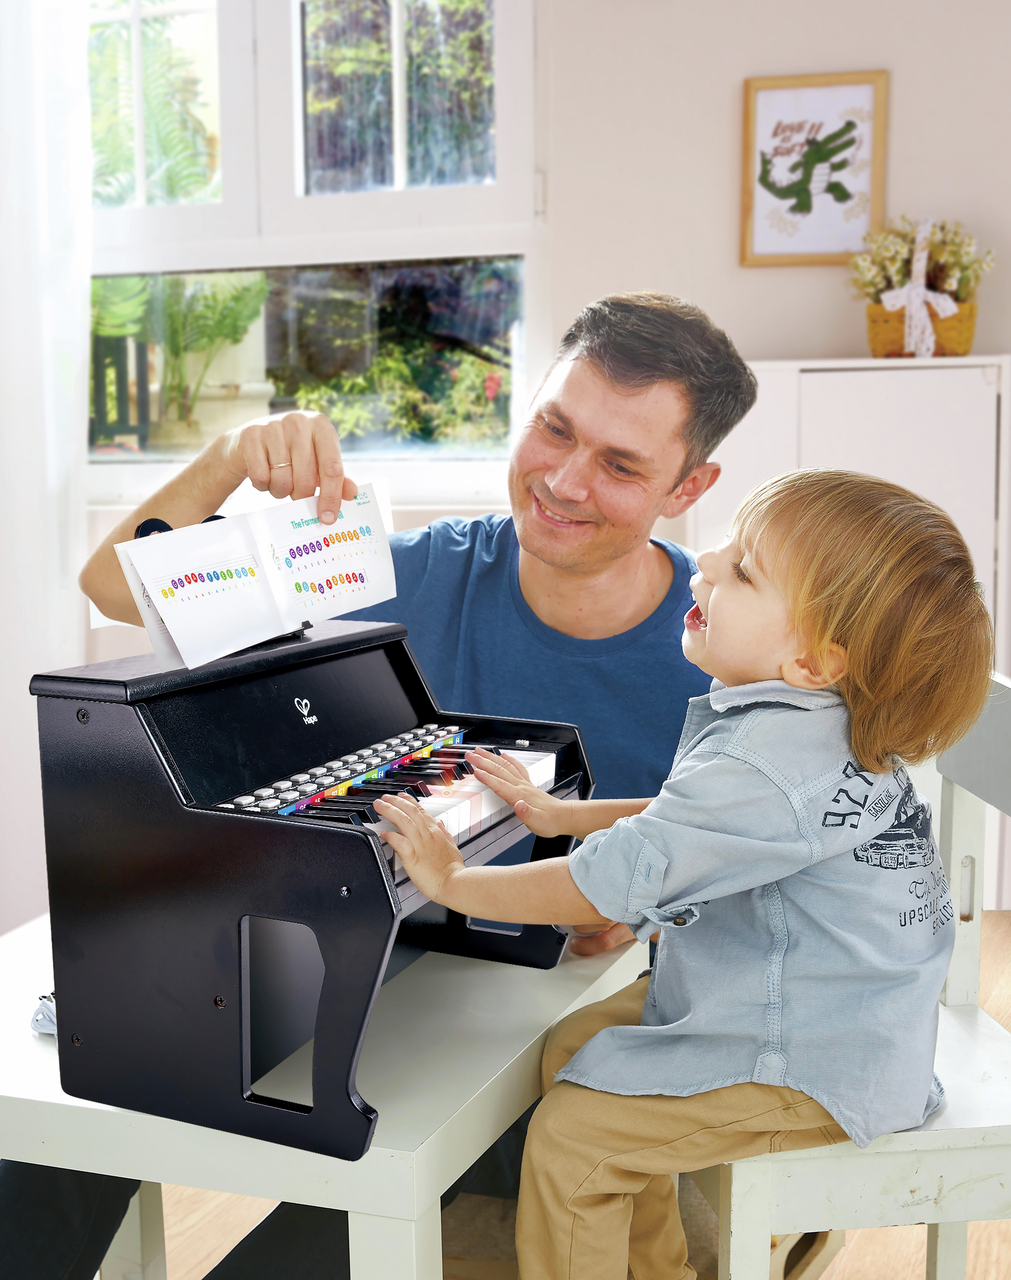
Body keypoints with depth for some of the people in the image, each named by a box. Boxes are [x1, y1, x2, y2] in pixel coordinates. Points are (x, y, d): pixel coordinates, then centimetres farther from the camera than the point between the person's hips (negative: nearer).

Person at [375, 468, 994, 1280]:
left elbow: (604, 887, -27)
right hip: (784, 1000, 10)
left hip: (808, 1069, -10)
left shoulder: (767, 766, -33)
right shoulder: (804, 725, 0)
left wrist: (452, 880, -14)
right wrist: (559, 812, 18)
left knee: (567, 1135, -9)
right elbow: (693, 824, 17)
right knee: (574, 1047, 16)